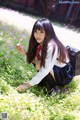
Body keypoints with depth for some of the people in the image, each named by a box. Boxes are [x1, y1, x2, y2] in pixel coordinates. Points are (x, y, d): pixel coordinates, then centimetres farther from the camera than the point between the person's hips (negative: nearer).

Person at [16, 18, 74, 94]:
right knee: (36, 59, -8)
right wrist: (24, 52, -17)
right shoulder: (40, 44, -5)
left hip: (65, 75, -8)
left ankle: (53, 87, -9)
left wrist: (29, 84, -31)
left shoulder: (51, 46, -30)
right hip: (54, 70, 8)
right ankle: (44, 82, 3)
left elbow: (46, 69, -33)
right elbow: (32, 60, 1)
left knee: (40, 65, -27)